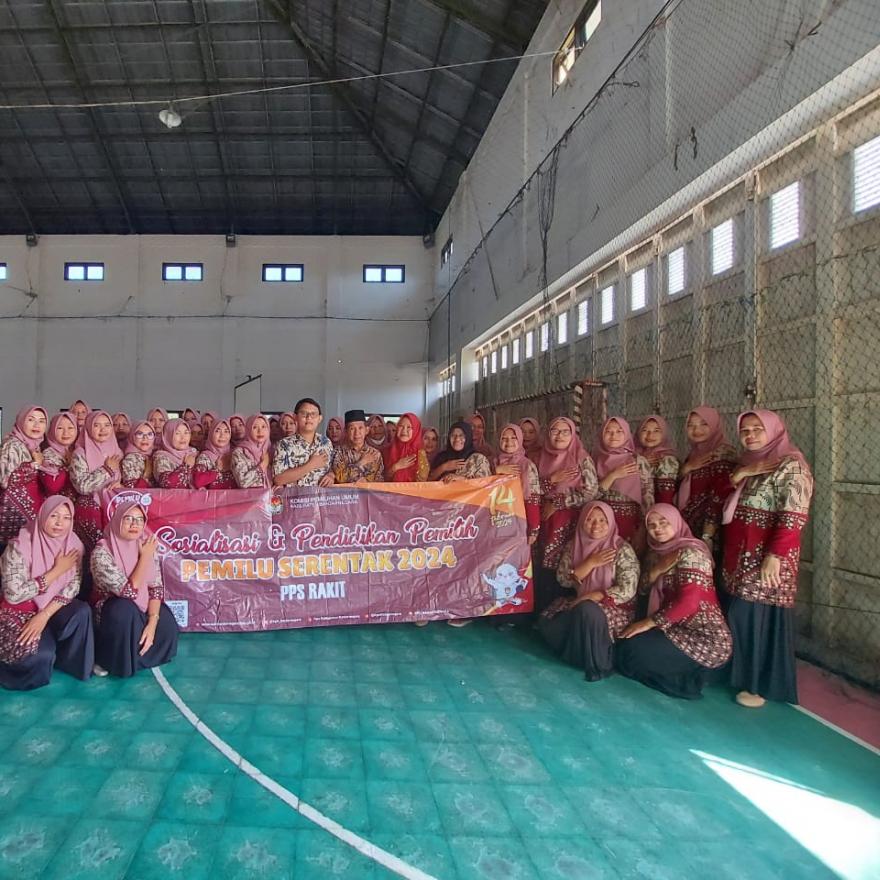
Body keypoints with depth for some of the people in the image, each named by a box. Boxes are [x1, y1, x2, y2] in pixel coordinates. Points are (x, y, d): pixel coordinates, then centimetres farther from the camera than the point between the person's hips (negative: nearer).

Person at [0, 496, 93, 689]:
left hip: (52, 608, 4)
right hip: (19, 611, -4)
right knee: (42, 654, -27)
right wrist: (57, 571, -24)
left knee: (82, 612, -26)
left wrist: (45, 615, -24)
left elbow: (73, 586, -10)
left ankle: (70, 662, -3)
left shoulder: (73, 544, -6)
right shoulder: (20, 546, -21)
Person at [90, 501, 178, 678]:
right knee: (124, 609, -36)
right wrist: (144, 557, -24)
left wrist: (152, 623, -21)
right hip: (111, 609, -5)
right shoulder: (102, 552, -23)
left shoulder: (146, 546, -6)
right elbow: (129, 591, -28)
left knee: (166, 625, -20)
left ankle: (134, 654, 8)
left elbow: (156, 587, -8)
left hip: (141, 609, 5)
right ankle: (110, 660, -12)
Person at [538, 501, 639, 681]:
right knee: (547, 622, -17)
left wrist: (588, 598, -22)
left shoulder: (622, 549, -12)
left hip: (615, 609, -5)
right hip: (579, 605, 5)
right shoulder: (573, 546, 2)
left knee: (587, 610, -36)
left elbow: (627, 590, -18)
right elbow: (563, 579, -5)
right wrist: (591, 563, -18)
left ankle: (598, 664, -16)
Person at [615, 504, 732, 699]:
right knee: (625, 644, 8)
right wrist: (658, 569, -10)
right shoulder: (658, 553, 11)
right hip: (681, 630, 9)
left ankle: (687, 679, -1)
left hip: (707, 640, -9)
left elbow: (688, 602, -24)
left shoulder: (690, 553, -15)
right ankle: (686, 674, 9)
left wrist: (648, 623, -18)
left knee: (630, 649, -15)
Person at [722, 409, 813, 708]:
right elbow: (725, 506, 13)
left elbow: (794, 516, -19)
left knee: (760, 616, -3)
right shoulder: (747, 464, 14)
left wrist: (775, 555, -24)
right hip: (740, 554, 8)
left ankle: (762, 684, 10)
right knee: (740, 615, 13)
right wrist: (738, 476, -4)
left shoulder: (790, 465, -11)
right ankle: (744, 674, 27)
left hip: (767, 554, -8)